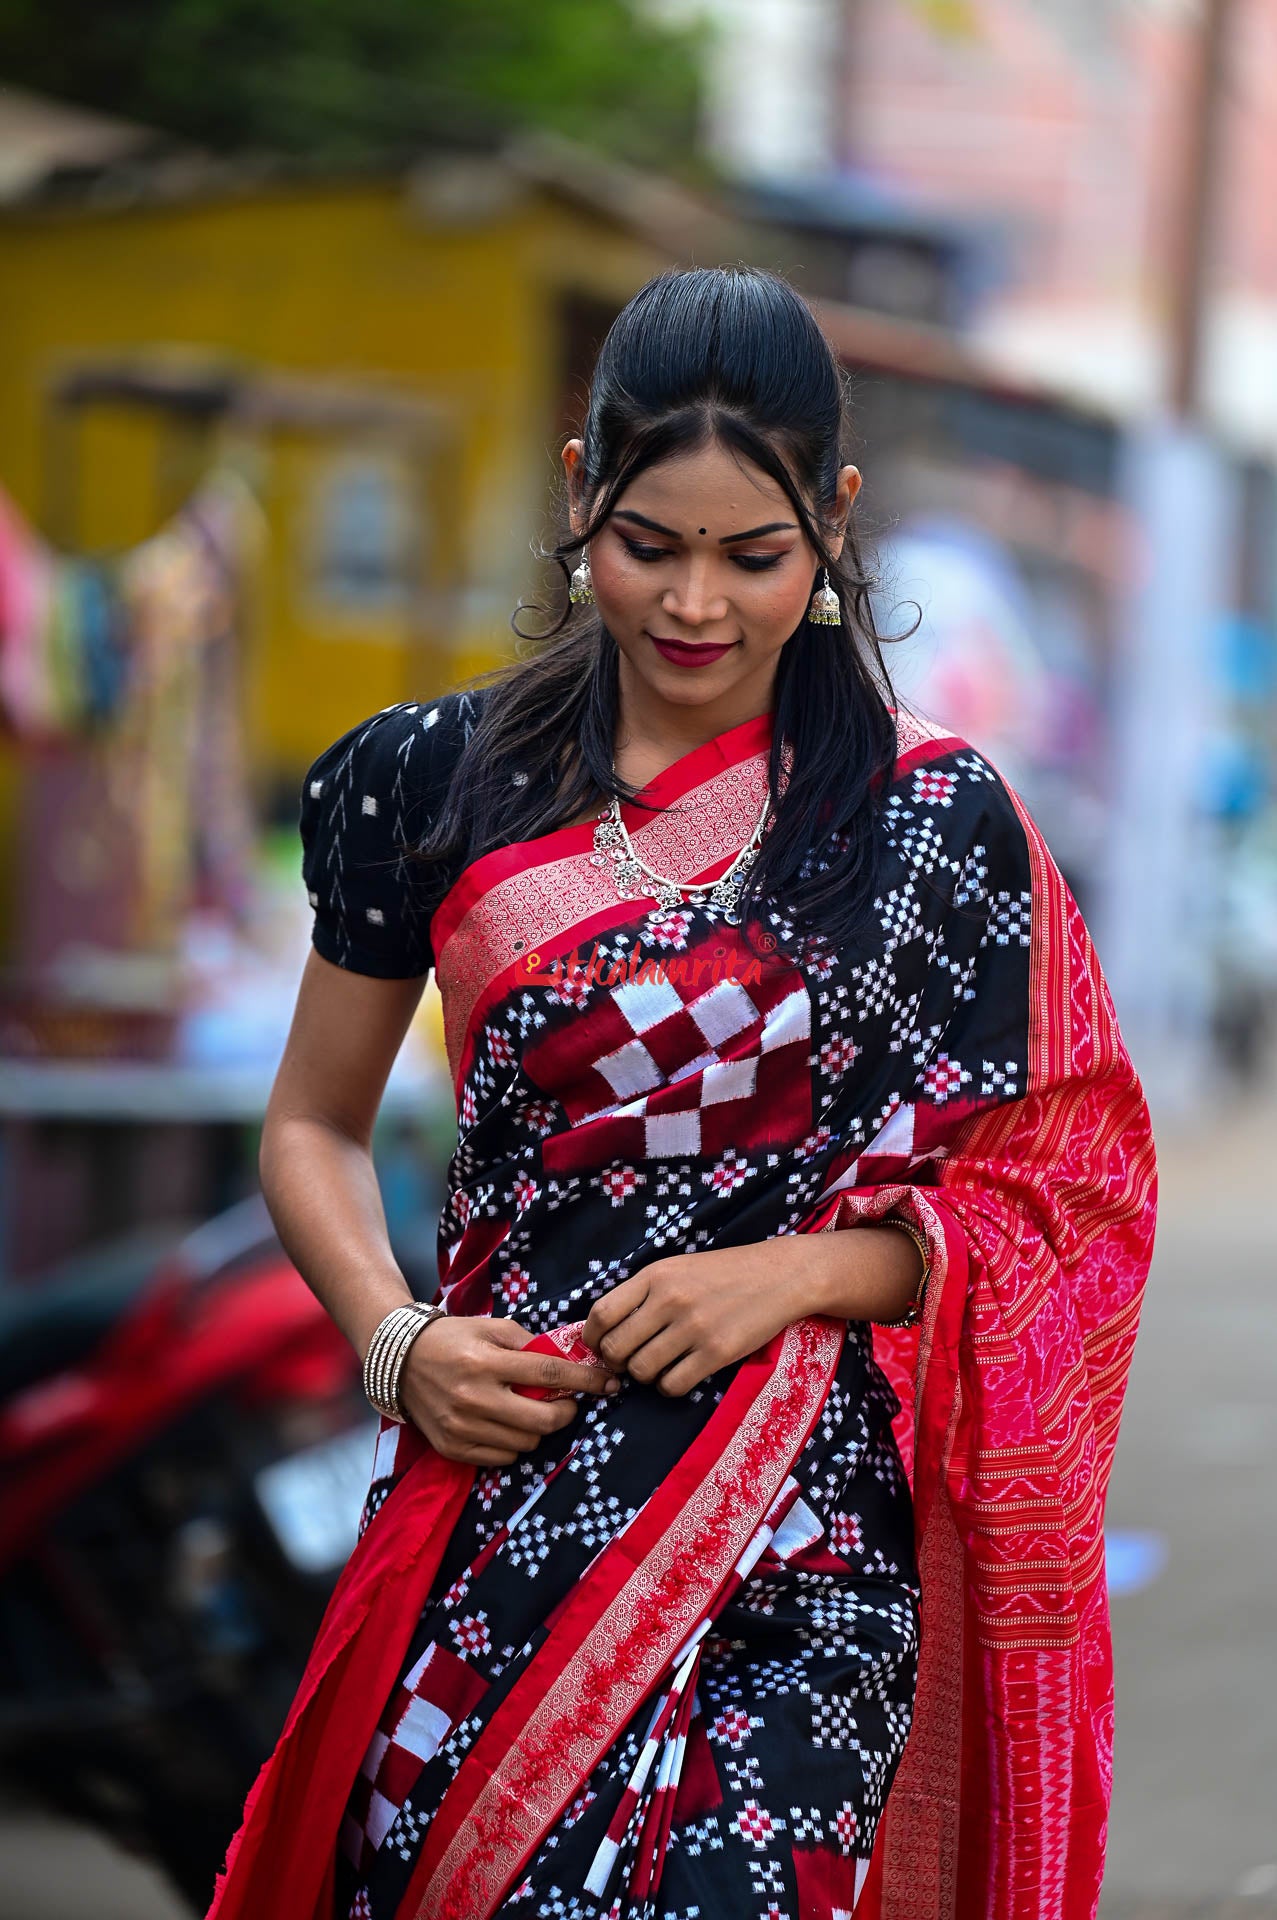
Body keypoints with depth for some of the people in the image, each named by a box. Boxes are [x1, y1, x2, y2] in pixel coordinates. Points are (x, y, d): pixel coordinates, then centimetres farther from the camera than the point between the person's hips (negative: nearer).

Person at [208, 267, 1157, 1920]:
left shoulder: (934, 824, 0)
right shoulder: (435, 786, 6)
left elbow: (1053, 1185, 4)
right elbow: (314, 1123, 15)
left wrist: (798, 1271, -11)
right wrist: (393, 1339, -3)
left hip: (800, 1541, -2)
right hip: (494, 1494, 2)